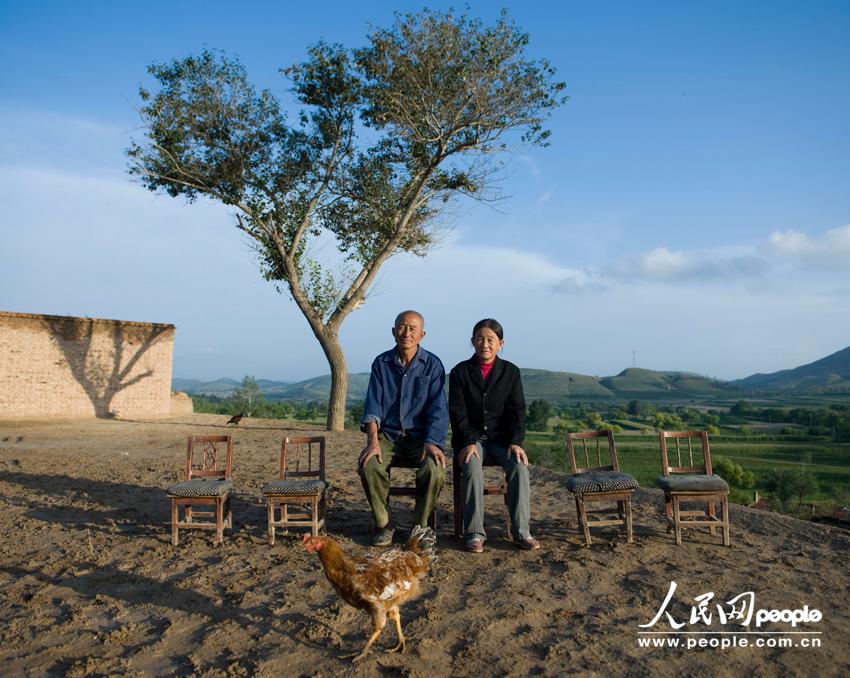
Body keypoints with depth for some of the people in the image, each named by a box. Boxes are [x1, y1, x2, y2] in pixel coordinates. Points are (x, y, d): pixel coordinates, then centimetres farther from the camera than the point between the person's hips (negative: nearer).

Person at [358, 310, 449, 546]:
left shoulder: (432, 365, 0)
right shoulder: (381, 363, 5)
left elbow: (438, 409, -6)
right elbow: (373, 405, -3)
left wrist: (432, 443, -23)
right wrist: (372, 441, -20)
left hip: (421, 436, -1)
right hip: (387, 435, 1)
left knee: (435, 470, -31)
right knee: (369, 466, -29)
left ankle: (420, 526, -6)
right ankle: (382, 525, -6)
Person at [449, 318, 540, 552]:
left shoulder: (511, 372, 6)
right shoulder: (460, 372, 1)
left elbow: (517, 411, 1)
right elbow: (457, 413, -5)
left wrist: (515, 442, -14)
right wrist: (467, 443, -19)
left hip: (501, 436, 2)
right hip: (470, 438, -1)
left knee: (519, 467, -26)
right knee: (473, 469, -30)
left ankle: (521, 531, -16)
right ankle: (474, 533, -20)